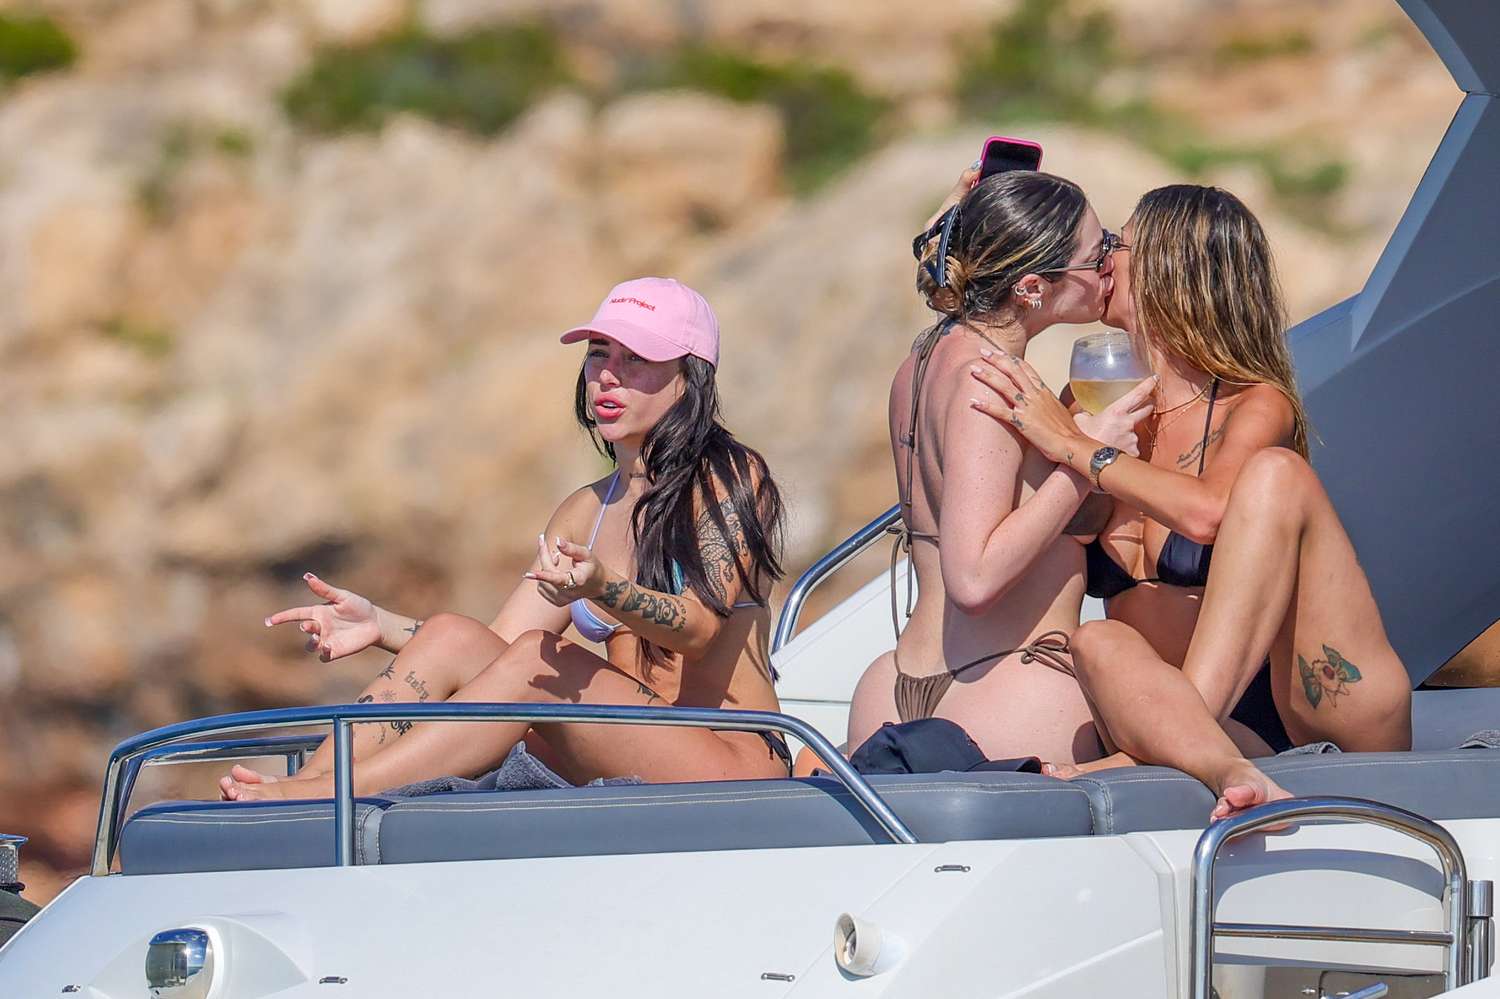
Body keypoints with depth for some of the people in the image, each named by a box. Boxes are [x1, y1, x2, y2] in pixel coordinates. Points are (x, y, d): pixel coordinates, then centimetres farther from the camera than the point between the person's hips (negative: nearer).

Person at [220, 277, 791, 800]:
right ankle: (293, 806, -25)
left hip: (734, 763, -6)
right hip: (625, 770, 6)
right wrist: (383, 627, -6)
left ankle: (321, 798, -32)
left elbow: (698, 629, -16)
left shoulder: (728, 478, -2)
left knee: (535, 663, -28)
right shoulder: (587, 510, 18)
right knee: (451, 637, -13)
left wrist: (602, 588, -35)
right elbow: (498, 648, 10)